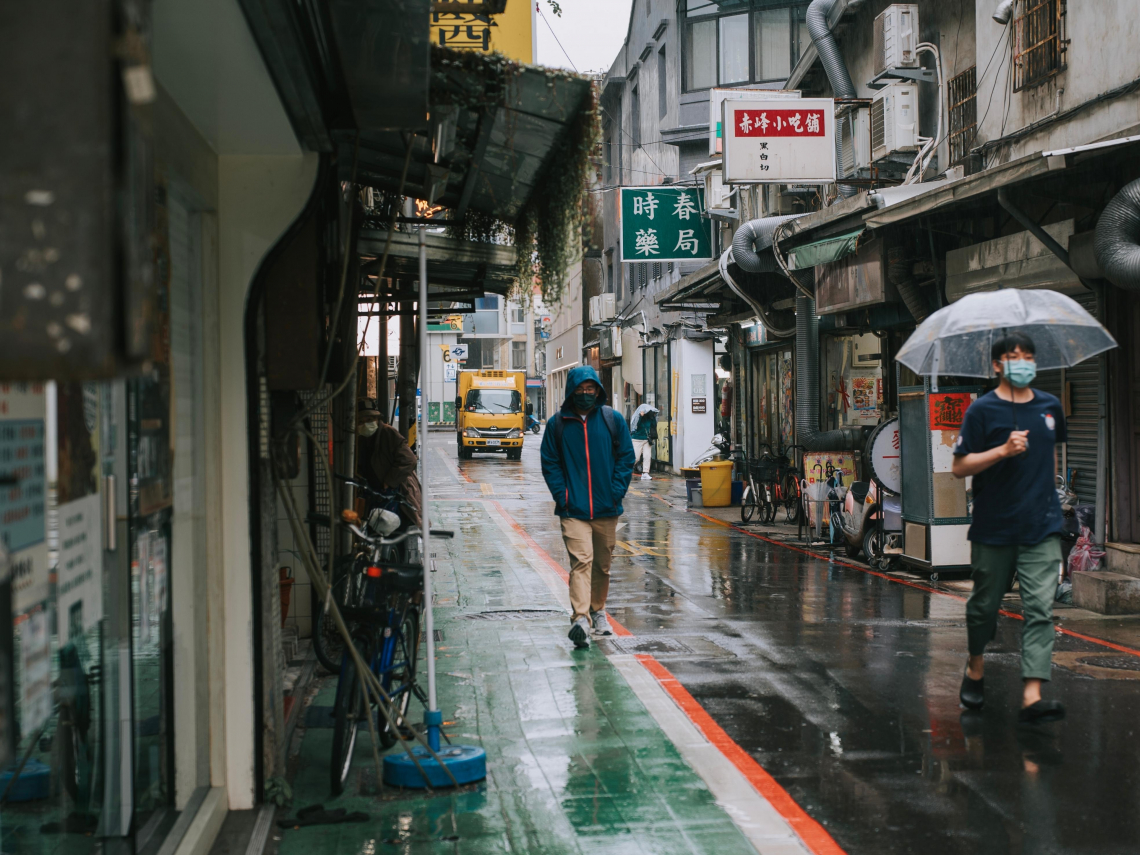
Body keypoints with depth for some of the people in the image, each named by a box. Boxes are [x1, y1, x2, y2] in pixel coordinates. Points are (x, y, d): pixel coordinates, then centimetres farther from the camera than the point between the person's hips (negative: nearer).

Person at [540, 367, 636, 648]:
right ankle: (580, 618, -25)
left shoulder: (613, 420, 4)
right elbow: (550, 463, 5)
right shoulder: (557, 424, 2)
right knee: (581, 560, -17)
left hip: (607, 509, 2)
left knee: (603, 564, 14)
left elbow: (626, 458, 6)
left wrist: (617, 491, -4)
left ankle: (598, 610, 32)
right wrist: (561, 495, -6)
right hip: (573, 509, -2)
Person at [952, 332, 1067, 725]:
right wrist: (1003, 450, -19)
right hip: (994, 527, -2)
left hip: (1041, 529, 3)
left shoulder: (1050, 406, 8)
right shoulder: (983, 410, -5)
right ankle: (975, 667, 37)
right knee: (985, 603, 11)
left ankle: (1032, 696, -13)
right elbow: (960, 466, -8)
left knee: (1040, 609, -8)